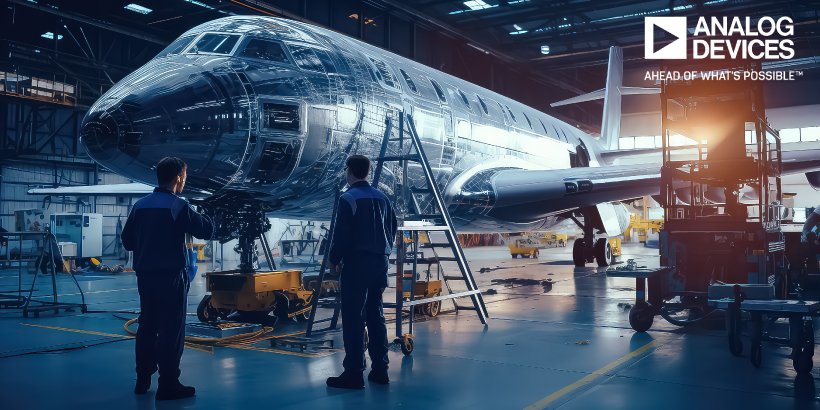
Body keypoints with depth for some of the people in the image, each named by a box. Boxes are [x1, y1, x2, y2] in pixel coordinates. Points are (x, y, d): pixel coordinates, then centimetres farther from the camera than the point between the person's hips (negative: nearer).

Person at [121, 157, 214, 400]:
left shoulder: (140, 205, 7)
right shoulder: (178, 206, -11)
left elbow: (127, 241, 12)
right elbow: (207, 231, -7)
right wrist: (203, 218, 13)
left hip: (145, 275, 7)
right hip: (171, 276, -6)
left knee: (147, 326, 15)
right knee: (172, 329, -1)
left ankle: (143, 380, 24)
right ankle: (168, 385, 1)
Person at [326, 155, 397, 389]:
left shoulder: (348, 199, -9)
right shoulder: (382, 198, 10)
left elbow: (341, 234, -12)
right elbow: (392, 228, 15)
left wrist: (334, 260, -1)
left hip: (356, 264, -7)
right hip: (379, 262, 7)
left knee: (353, 318, -2)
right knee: (375, 315, 13)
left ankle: (354, 373, -1)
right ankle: (380, 370, 17)